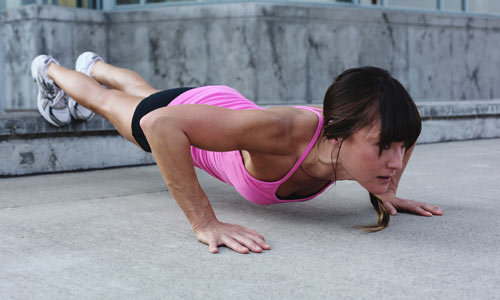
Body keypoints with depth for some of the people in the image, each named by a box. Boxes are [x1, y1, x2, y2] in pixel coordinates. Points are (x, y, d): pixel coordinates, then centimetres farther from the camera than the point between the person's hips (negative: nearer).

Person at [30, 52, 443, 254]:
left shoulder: (366, 131, -34)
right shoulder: (283, 130, -51)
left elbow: (401, 127, -8)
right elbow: (160, 123, -53)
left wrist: (387, 193, -16)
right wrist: (205, 222, -54)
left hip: (226, 103, 5)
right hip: (180, 114, -5)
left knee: (142, 90, 38)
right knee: (105, 100, 29)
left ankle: (95, 65, 71)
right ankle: (50, 70, 62)